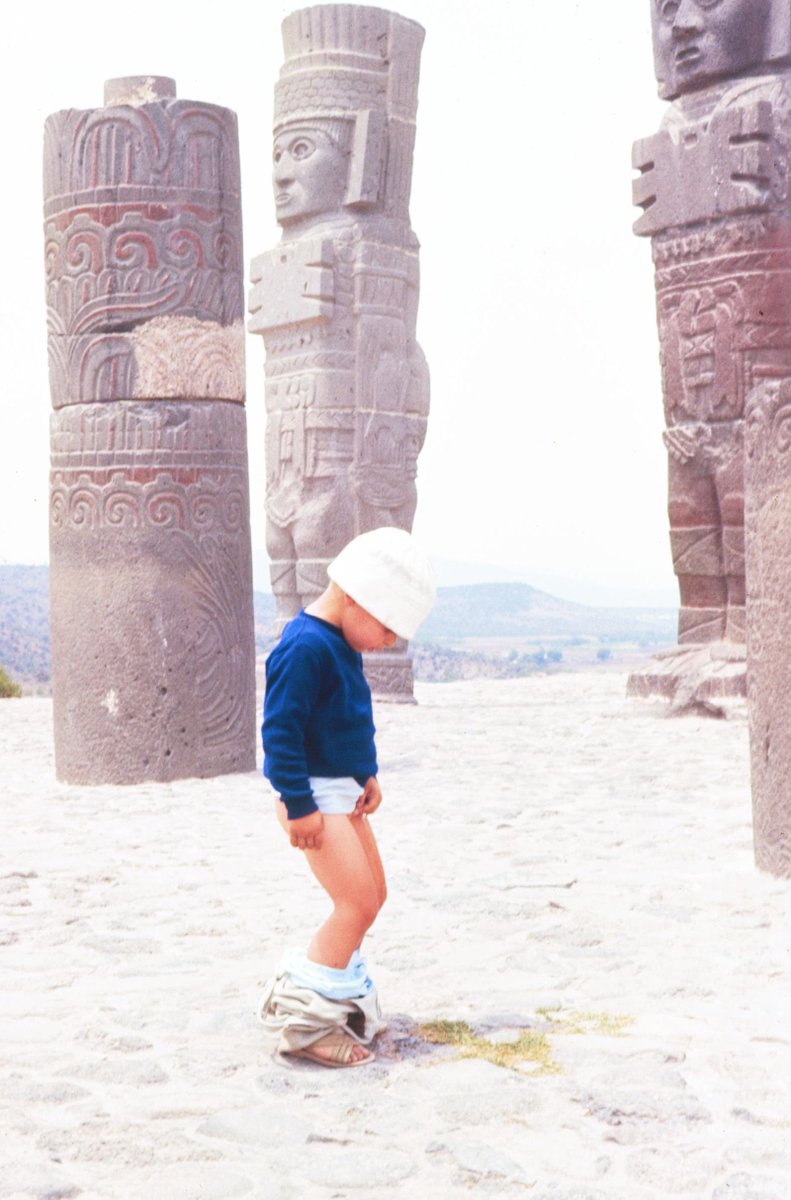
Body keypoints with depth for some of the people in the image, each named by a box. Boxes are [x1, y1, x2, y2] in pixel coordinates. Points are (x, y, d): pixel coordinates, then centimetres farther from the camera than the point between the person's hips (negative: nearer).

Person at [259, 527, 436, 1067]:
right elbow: (280, 729, -24)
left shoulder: (341, 645, 10)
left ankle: (341, 998, 28)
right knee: (358, 902, -12)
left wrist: (368, 775, 16)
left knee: (372, 894, 15)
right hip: (314, 794, -11)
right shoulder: (305, 647, -22)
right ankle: (305, 1020, -4)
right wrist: (299, 805, -23)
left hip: (343, 789, 11)